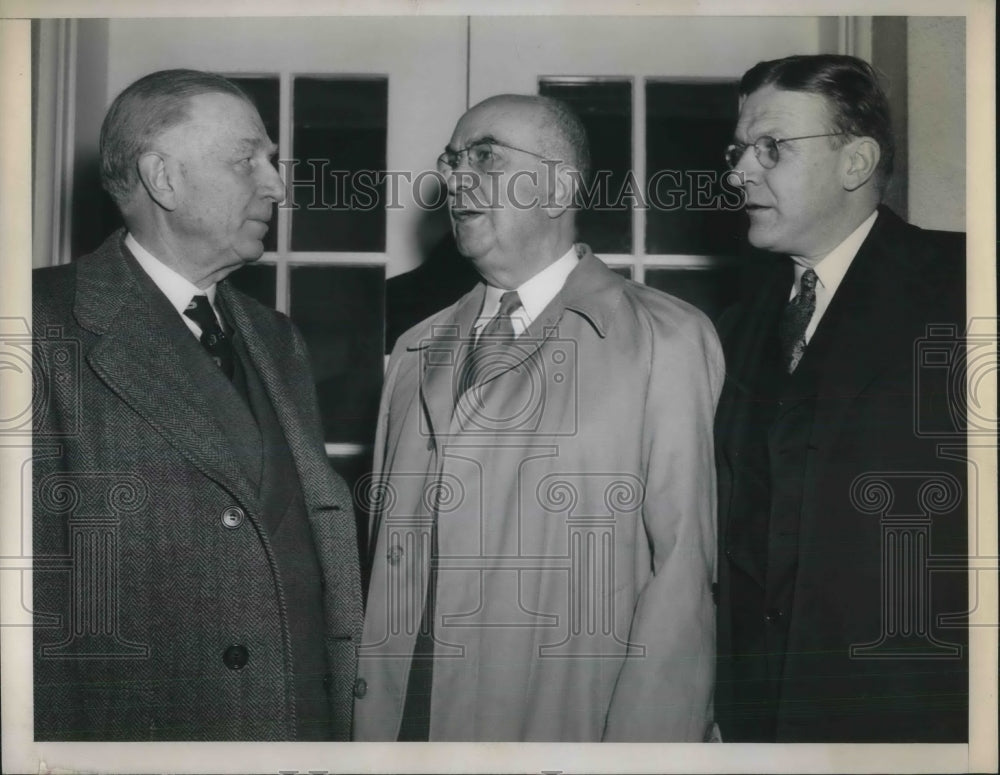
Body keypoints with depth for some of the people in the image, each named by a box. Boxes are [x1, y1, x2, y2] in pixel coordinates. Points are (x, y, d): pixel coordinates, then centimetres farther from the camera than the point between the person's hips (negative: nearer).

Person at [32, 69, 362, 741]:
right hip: (127, 732, -6)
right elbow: (37, 572, -16)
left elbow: (320, 557, 10)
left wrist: (350, 721, 5)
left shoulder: (279, 344, 11)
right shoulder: (49, 330, -11)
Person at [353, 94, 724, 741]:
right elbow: (390, 553, 6)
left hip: (565, 729, -4)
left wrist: (638, 748, -15)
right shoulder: (417, 350, 9)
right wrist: (373, 725, 2)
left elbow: (683, 573, -12)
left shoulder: (669, 341, -9)